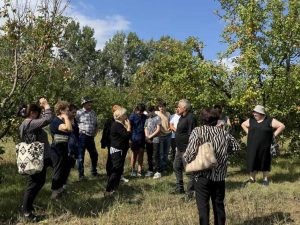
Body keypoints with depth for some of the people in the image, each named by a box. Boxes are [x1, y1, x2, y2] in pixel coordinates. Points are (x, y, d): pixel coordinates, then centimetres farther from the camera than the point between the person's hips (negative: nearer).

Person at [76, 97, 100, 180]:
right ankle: (81, 174, 11)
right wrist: (77, 133, -10)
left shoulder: (93, 113, 11)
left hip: (91, 137, 6)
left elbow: (96, 125, 21)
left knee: (94, 155, 13)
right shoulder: (79, 113, -7)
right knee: (80, 156, 2)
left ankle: (94, 171, 30)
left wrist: (95, 132, 10)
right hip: (82, 136, -6)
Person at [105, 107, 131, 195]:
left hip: (119, 150, 11)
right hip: (117, 151, -11)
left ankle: (114, 188, 24)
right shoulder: (117, 125, -19)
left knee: (119, 170, 15)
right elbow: (127, 135, -25)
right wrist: (128, 125, -13)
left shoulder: (119, 124, 13)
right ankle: (108, 190, -9)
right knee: (116, 170, -10)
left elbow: (125, 136, 14)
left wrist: (126, 126, 5)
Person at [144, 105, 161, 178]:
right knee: (149, 156, 12)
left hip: (155, 140, -6)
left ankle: (158, 172, 2)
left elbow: (158, 130, -8)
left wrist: (150, 136, -8)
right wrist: (147, 137, -2)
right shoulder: (147, 119, 13)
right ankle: (150, 170, 22)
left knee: (156, 156, -4)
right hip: (148, 141, 6)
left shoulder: (157, 118, -3)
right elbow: (146, 128, 15)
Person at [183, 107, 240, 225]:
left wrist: (186, 159, 2)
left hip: (202, 175, -4)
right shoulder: (223, 132, 4)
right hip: (220, 175, 4)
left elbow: (190, 152, -18)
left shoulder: (198, 131, -10)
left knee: (203, 206, 4)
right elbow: (236, 147, 12)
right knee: (219, 205, 17)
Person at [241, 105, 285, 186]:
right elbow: (243, 124, 22)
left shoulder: (270, 121, -5)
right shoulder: (251, 121, 6)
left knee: (264, 162, 7)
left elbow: (282, 126, -5)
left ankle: (265, 179, 20)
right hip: (252, 146, 3)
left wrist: (274, 135, -8)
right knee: (252, 161, 4)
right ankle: (252, 178, 15)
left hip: (264, 146, -3)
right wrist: (249, 133, 10)